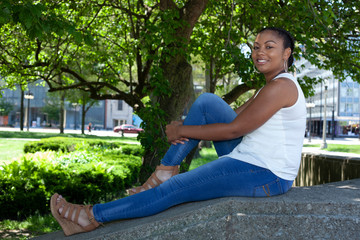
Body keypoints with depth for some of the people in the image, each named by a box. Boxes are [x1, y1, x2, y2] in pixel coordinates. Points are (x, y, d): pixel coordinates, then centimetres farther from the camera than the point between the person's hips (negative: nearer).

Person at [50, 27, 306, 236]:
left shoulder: (281, 86, -17)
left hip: (266, 176, -9)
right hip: (249, 159, 9)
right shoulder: (270, 88, 15)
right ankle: (167, 170, 0)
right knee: (207, 102, 1)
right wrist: (182, 128, -2)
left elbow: (232, 129, -18)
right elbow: (234, 115, 12)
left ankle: (91, 217, 1)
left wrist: (182, 131, -8)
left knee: (173, 190, -9)